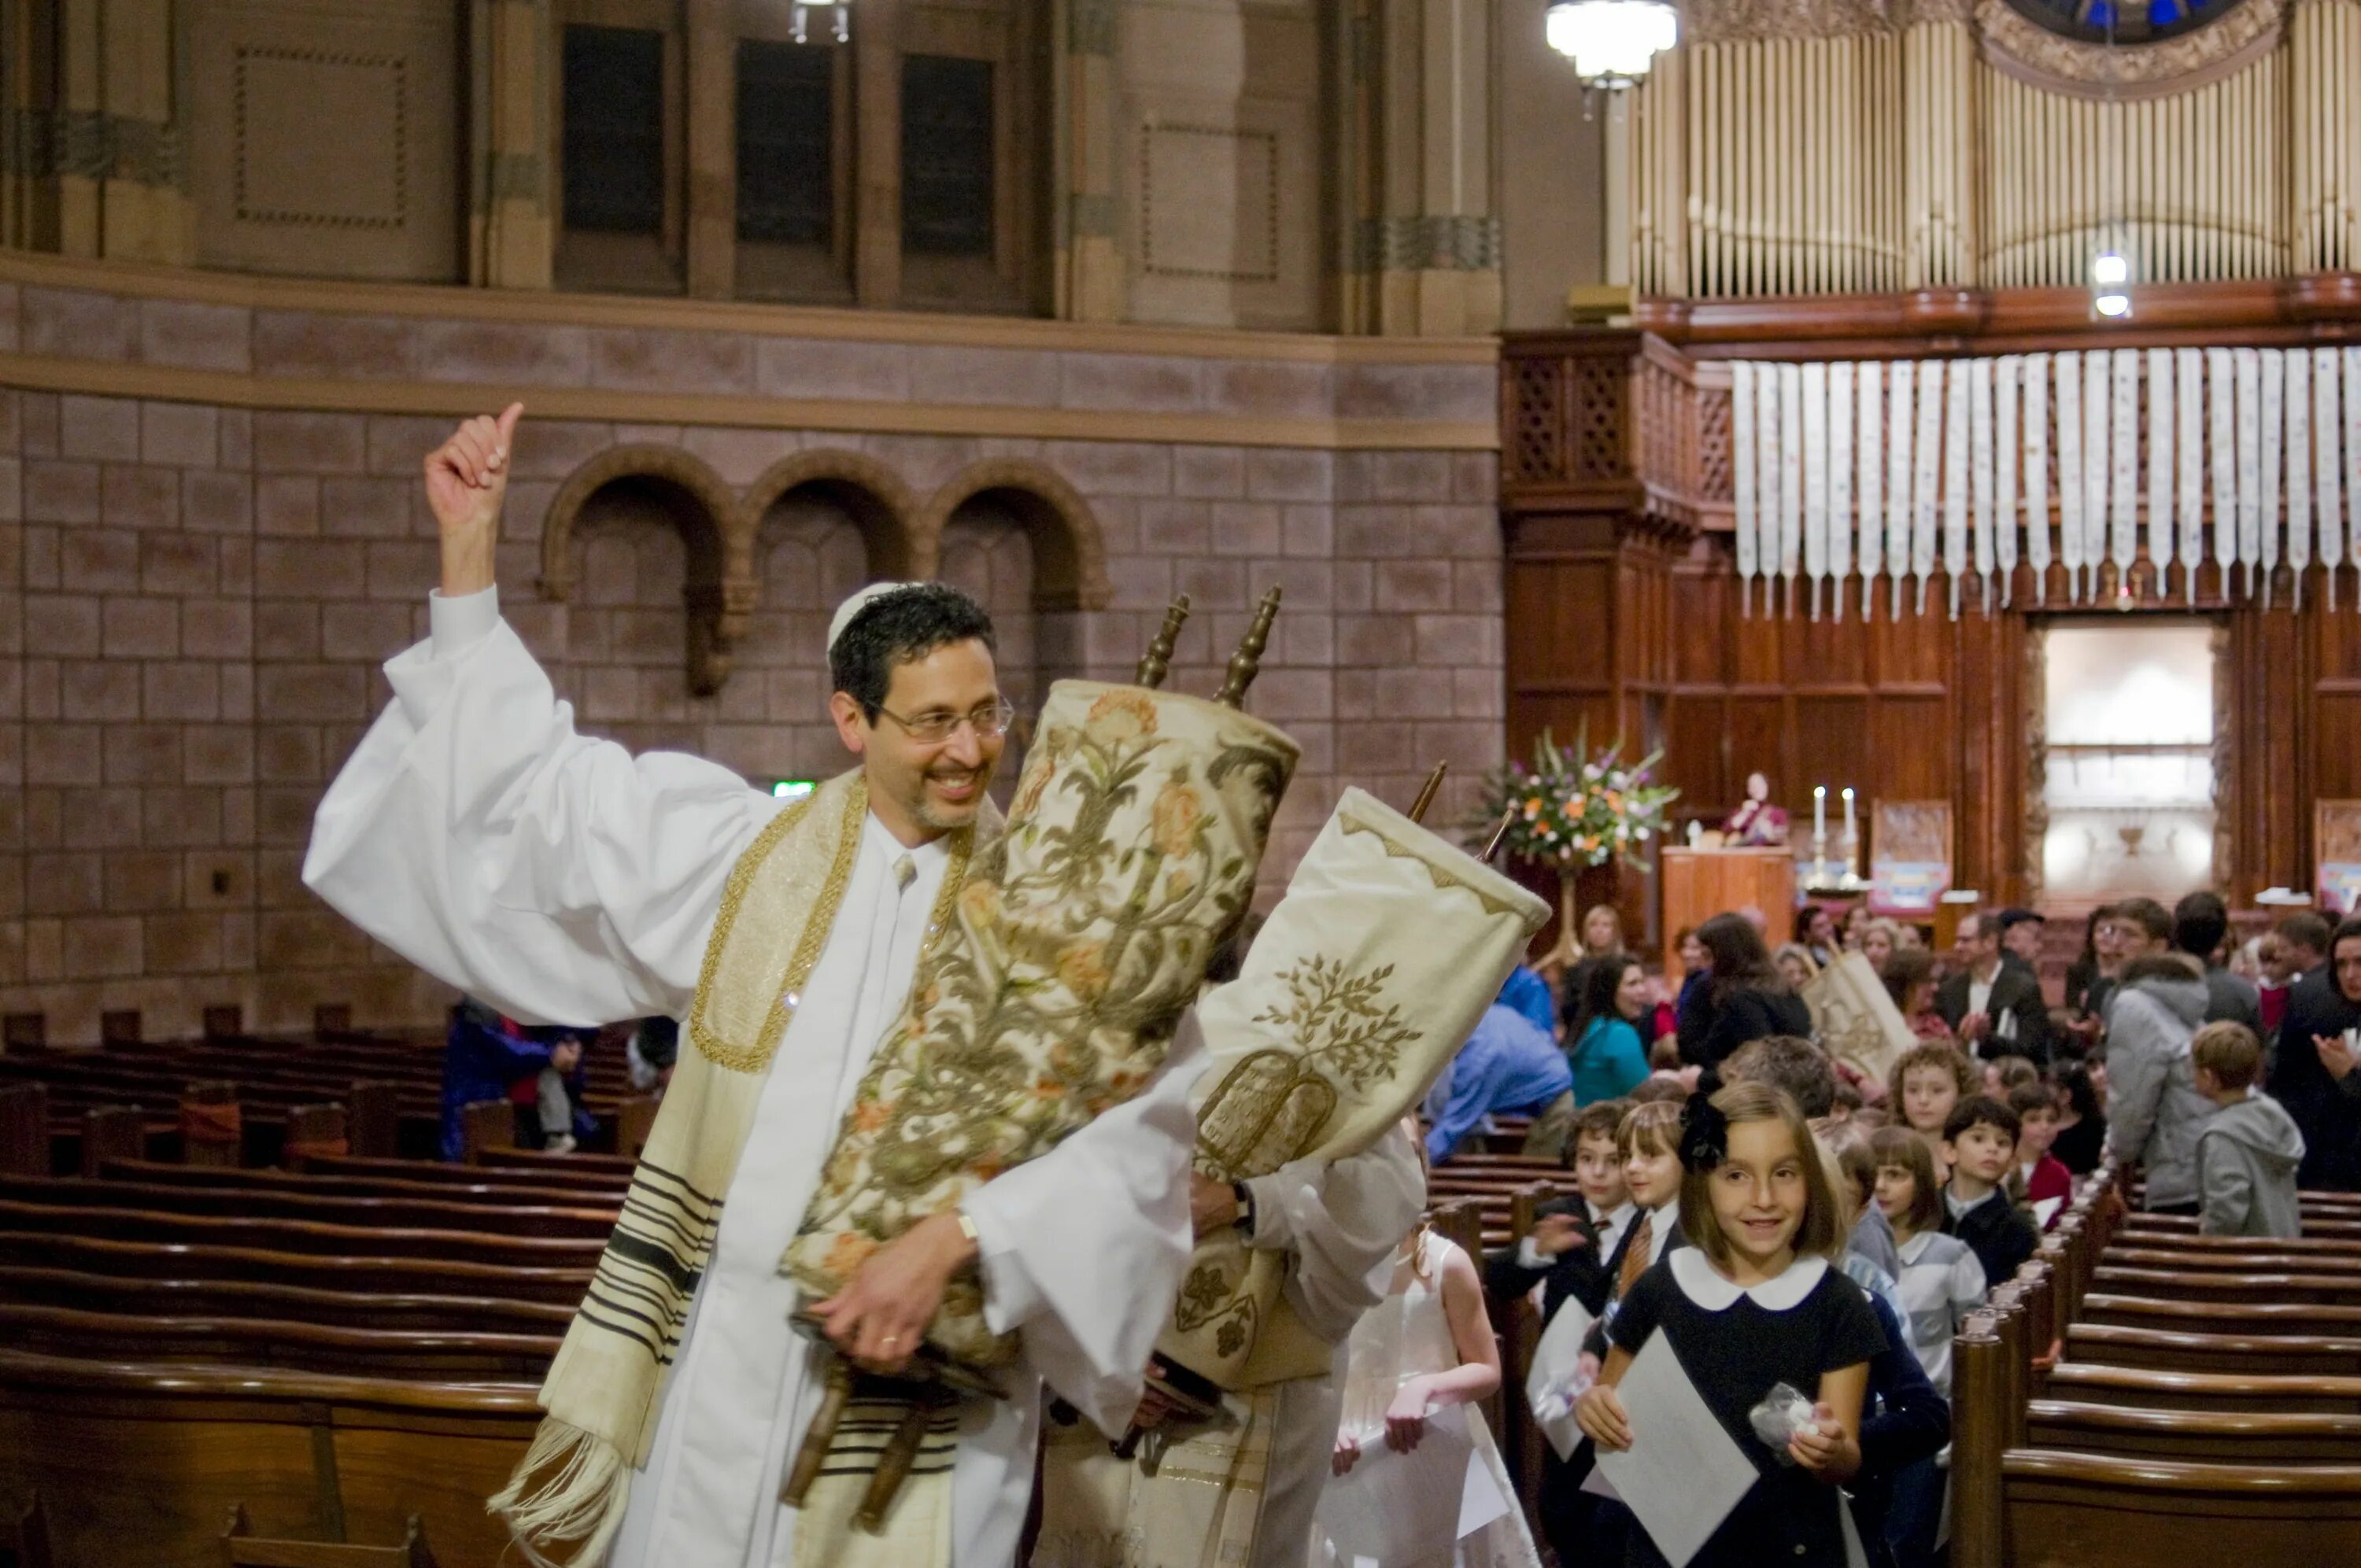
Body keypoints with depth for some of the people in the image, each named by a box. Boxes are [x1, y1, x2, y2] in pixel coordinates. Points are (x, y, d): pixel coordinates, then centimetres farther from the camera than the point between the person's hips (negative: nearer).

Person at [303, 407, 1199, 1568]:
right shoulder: (745, 856, 6)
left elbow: (1138, 1128, -15)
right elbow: (529, 789, 14)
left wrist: (954, 1244, -25)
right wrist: (469, 553, 9)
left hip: (925, 1380, -2)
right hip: (726, 1372, 3)